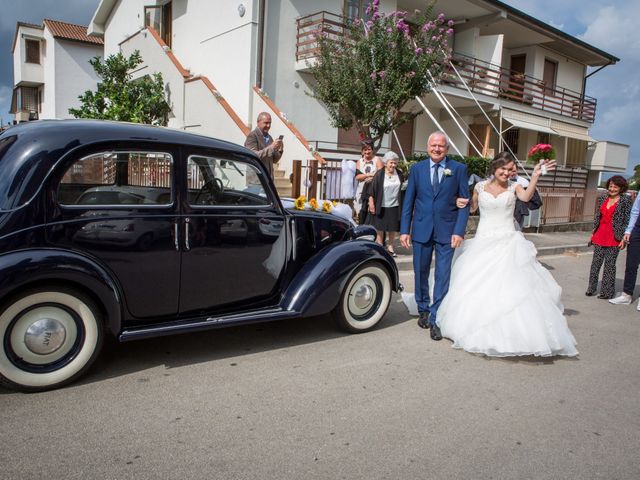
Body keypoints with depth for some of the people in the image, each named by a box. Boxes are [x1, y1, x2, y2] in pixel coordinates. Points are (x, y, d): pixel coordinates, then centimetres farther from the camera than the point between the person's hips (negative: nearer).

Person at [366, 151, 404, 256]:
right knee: (380, 228, 5)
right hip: (381, 206, -3)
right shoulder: (379, 174, -7)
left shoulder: (399, 174, 4)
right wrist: (371, 203, -9)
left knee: (393, 228, 8)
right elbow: (372, 189, -6)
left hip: (394, 206, 3)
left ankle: (390, 247, 22)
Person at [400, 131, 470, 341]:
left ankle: (435, 319, 9)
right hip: (421, 229, 2)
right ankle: (423, 310, 32)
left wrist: (459, 231, -10)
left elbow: (465, 202, 0)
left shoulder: (459, 169, 1)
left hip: (446, 231, -2)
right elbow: (408, 200, 5)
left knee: (443, 276, -1)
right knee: (420, 273, 12)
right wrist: (404, 230, 0)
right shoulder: (417, 169, 5)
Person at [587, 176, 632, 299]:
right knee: (596, 262, 8)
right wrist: (593, 232, 13)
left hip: (614, 238, -4)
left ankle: (607, 292, 12)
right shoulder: (602, 198, 9)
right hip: (600, 235, 5)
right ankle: (591, 288, 17)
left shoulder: (626, 201, -5)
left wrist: (624, 238, -11)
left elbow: (627, 220, -7)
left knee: (610, 264, 2)